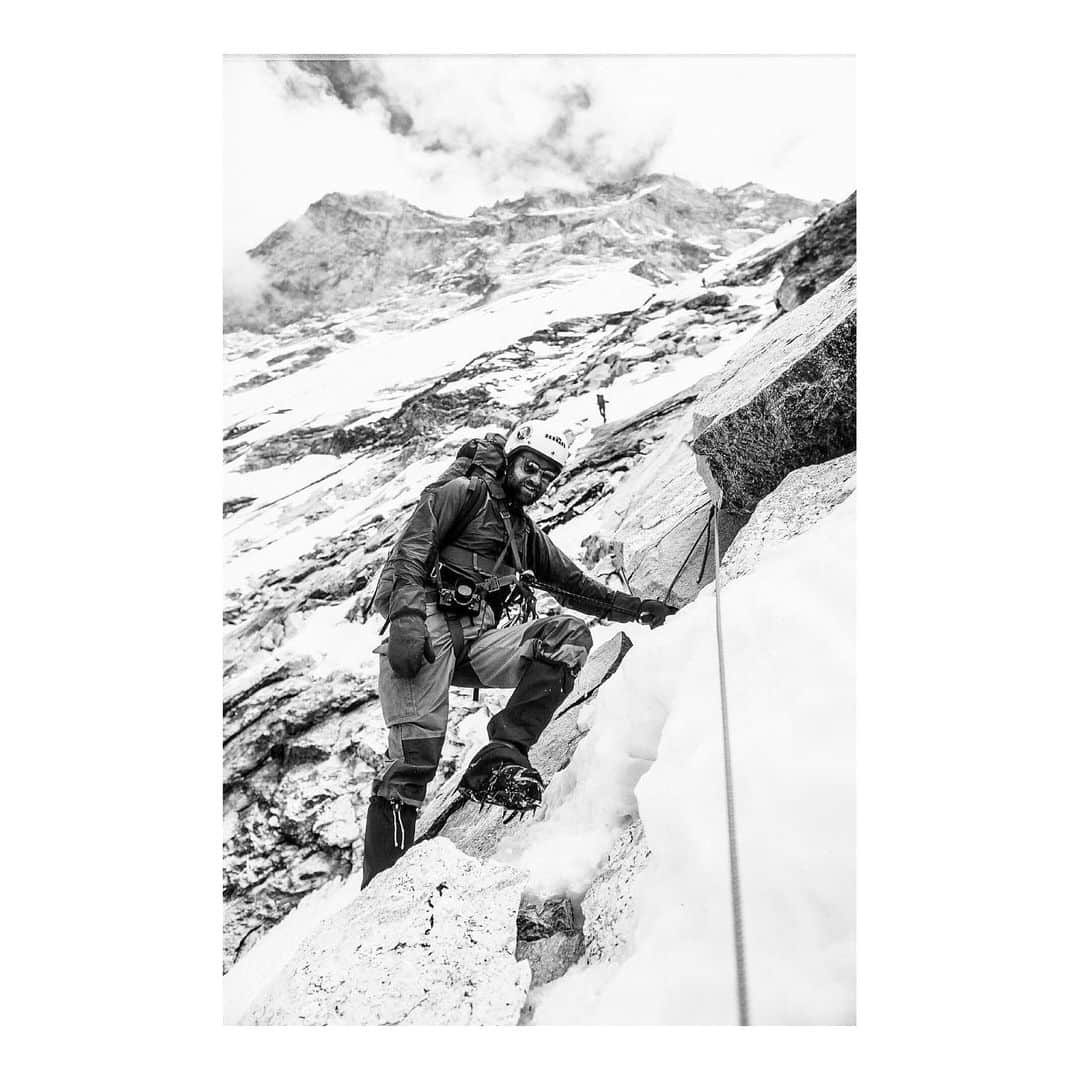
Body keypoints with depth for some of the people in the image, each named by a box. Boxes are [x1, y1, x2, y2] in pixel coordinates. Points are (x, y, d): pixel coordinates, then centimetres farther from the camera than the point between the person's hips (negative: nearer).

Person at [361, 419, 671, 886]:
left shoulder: (527, 534, 30)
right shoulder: (465, 493, 10)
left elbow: (574, 584, 27)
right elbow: (410, 550, -4)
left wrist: (633, 607, 14)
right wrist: (408, 617, -20)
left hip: (478, 642, 6)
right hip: (427, 628, -5)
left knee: (570, 634, -18)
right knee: (414, 759, -20)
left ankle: (500, 756, -22)